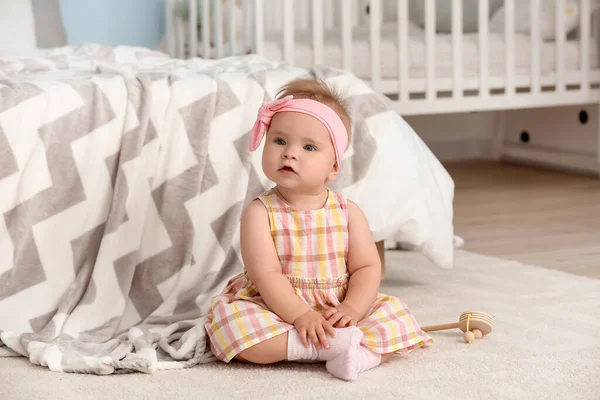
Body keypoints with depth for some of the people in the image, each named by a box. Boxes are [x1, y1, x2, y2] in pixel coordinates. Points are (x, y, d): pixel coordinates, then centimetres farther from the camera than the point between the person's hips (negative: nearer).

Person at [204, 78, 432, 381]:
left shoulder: (348, 212, 0)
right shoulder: (260, 212, -9)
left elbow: (367, 267, -3)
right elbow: (266, 274, -17)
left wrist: (351, 309, -21)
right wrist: (300, 316, -28)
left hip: (337, 314, 3)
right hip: (277, 312, -2)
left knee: (395, 314, -14)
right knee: (228, 318, -31)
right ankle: (321, 346, -35)